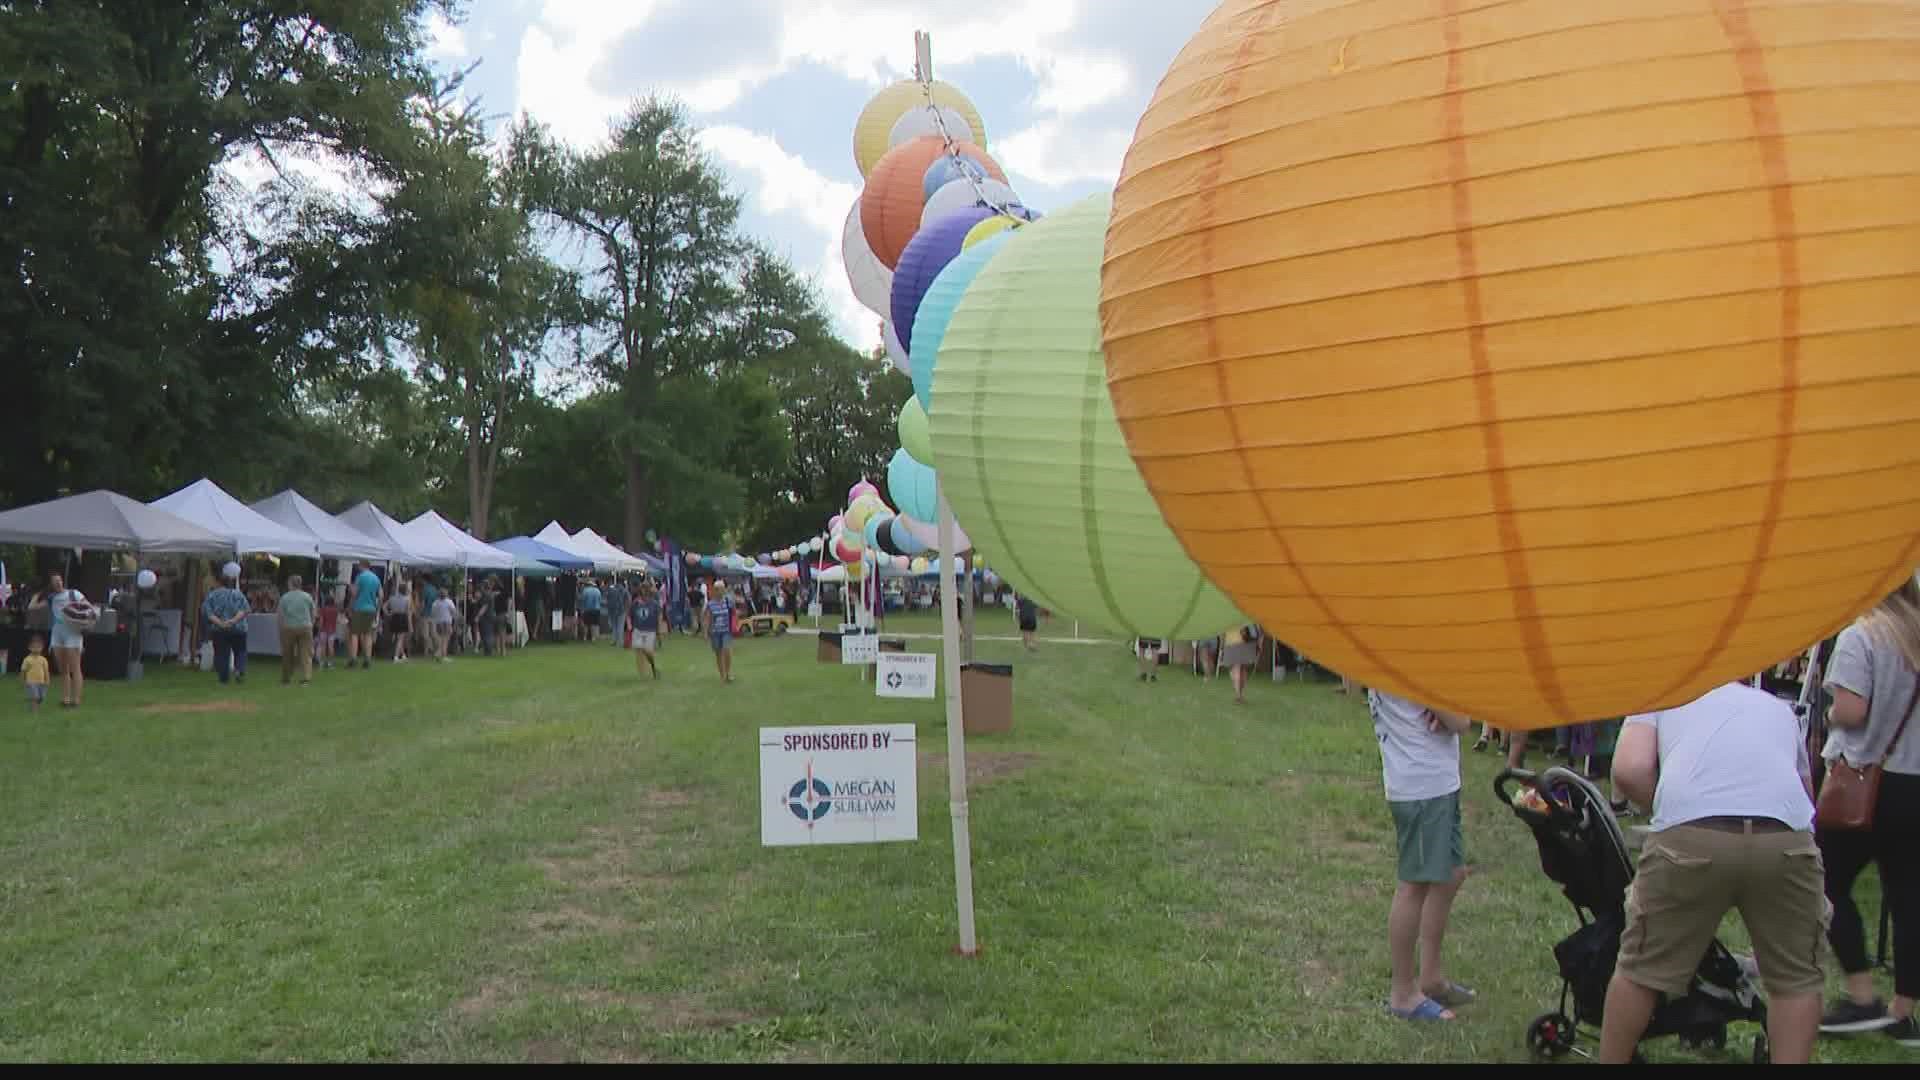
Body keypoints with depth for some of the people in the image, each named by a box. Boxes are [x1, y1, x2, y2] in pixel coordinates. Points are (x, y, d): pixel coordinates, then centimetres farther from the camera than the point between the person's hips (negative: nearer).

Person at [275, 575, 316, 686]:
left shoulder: (284, 597, -3)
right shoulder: (308, 597, 2)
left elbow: (281, 615, -2)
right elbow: (313, 614, 7)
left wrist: (280, 630, 6)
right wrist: (311, 625, 19)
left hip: (289, 628, 0)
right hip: (305, 627, 1)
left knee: (287, 655, 10)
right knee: (306, 654, 2)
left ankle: (285, 679, 18)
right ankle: (306, 678, -5)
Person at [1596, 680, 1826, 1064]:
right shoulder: (1778, 707, 36)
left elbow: (1628, 770, 9)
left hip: (1691, 835, -2)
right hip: (1786, 837, 2)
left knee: (1641, 970, 14)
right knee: (1795, 978, 20)